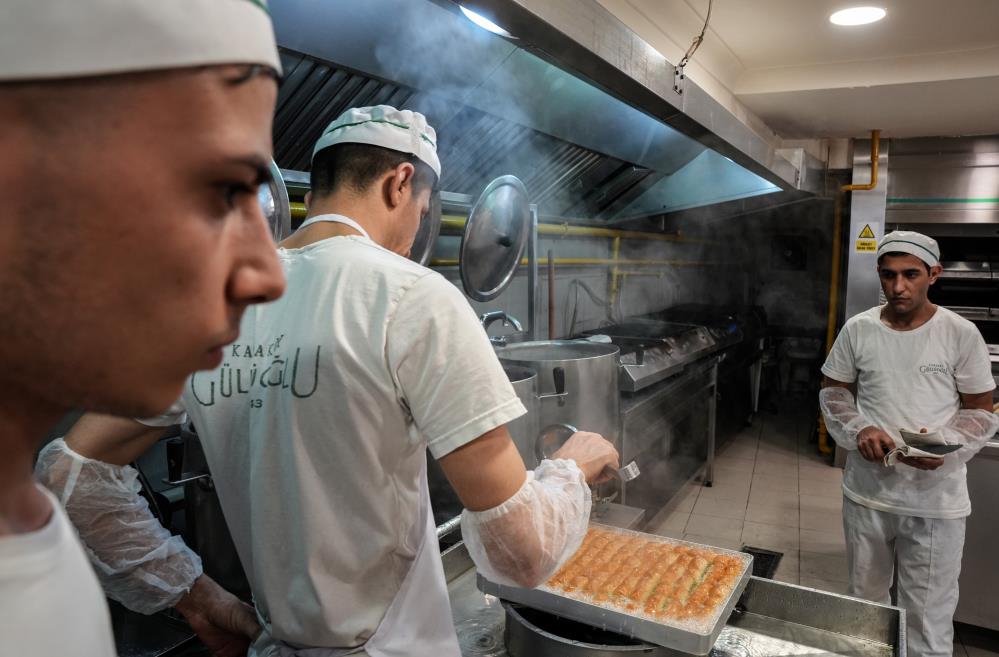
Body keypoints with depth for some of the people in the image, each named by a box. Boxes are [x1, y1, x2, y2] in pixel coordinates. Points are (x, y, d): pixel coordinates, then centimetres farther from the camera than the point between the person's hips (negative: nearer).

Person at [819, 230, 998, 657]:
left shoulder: (961, 334, -8)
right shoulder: (858, 330, -3)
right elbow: (834, 392, 7)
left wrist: (946, 444, -20)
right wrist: (859, 430, -11)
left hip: (936, 500, -2)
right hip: (867, 491, 3)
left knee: (928, 619, 7)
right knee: (865, 598, 22)